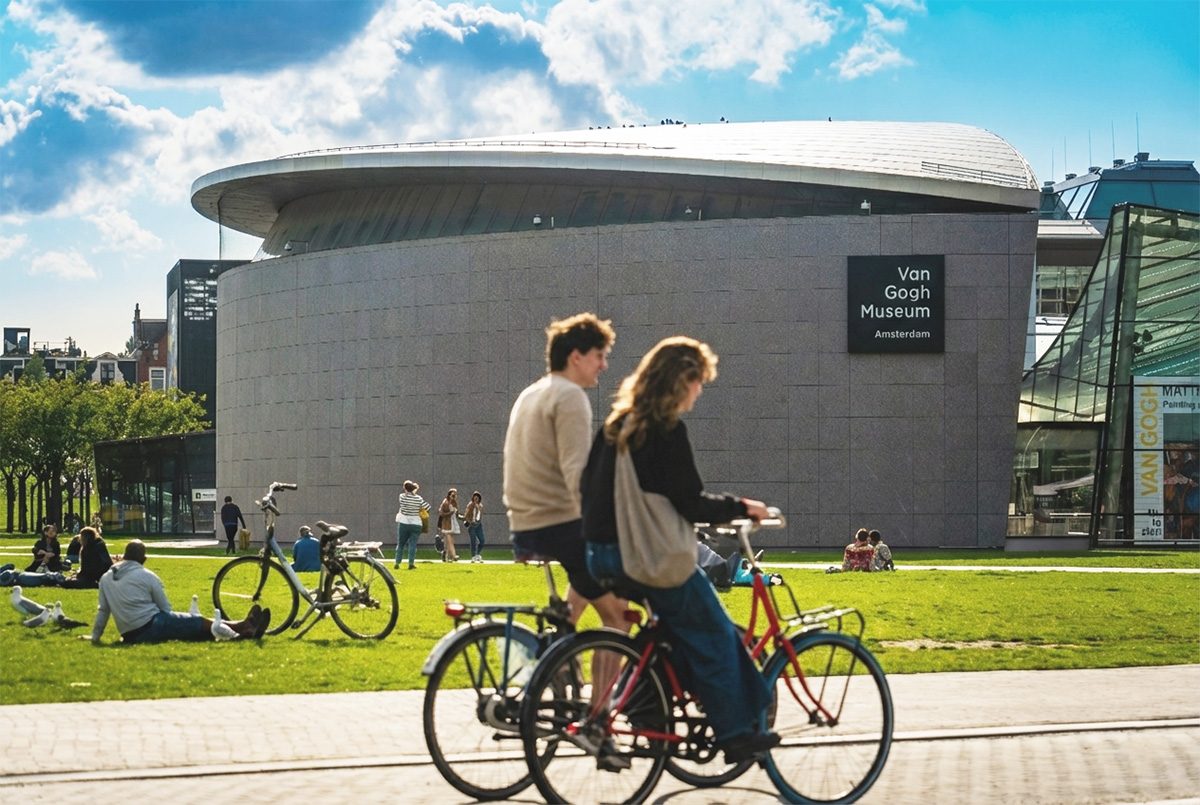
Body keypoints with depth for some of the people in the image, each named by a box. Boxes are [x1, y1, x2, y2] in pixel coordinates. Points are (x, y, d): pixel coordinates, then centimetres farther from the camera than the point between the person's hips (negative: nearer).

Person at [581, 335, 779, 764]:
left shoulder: (618, 422, 11)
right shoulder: (667, 429, -16)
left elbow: (590, 483, 19)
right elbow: (689, 502, -18)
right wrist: (740, 507, -6)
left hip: (603, 551, 9)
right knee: (714, 635, 2)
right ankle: (736, 733, 5)